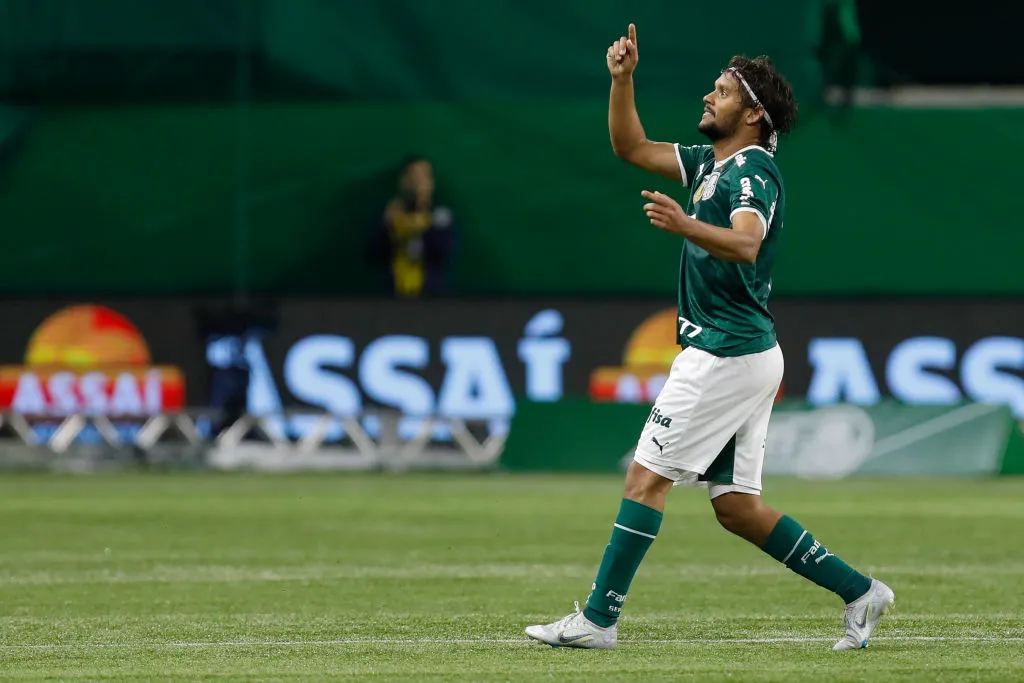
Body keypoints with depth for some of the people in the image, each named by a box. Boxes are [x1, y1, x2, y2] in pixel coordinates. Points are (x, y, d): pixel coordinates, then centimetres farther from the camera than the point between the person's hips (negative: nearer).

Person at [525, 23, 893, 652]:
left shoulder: (753, 172, -13)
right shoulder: (712, 163, 16)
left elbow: (746, 245, -32)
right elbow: (632, 148, 22)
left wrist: (685, 226, -50)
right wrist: (623, 79, 7)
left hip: (727, 356, -10)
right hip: (746, 356, 10)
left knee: (646, 477, -8)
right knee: (736, 507, 9)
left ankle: (599, 619, -6)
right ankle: (859, 591, 10)